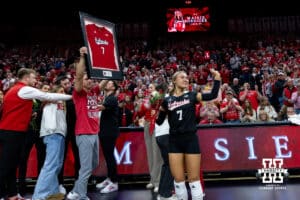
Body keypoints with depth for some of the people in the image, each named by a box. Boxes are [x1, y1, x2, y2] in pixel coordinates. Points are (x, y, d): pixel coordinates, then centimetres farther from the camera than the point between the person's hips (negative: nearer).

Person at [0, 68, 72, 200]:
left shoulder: (14, 90, 18)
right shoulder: (25, 90, -10)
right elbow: (49, 96, -8)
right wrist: (70, 96, -1)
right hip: (13, 132, -9)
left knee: (11, 165, 12)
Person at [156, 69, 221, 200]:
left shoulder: (191, 95, 4)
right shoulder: (167, 100, 5)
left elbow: (213, 95, -5)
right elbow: (159, 121, 10)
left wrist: (217, 79, -14)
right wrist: (159, 110, -5)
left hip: (191, 139, -1)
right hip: (174, 141, 1)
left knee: (194, 179, 5)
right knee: (178, 179, 7)